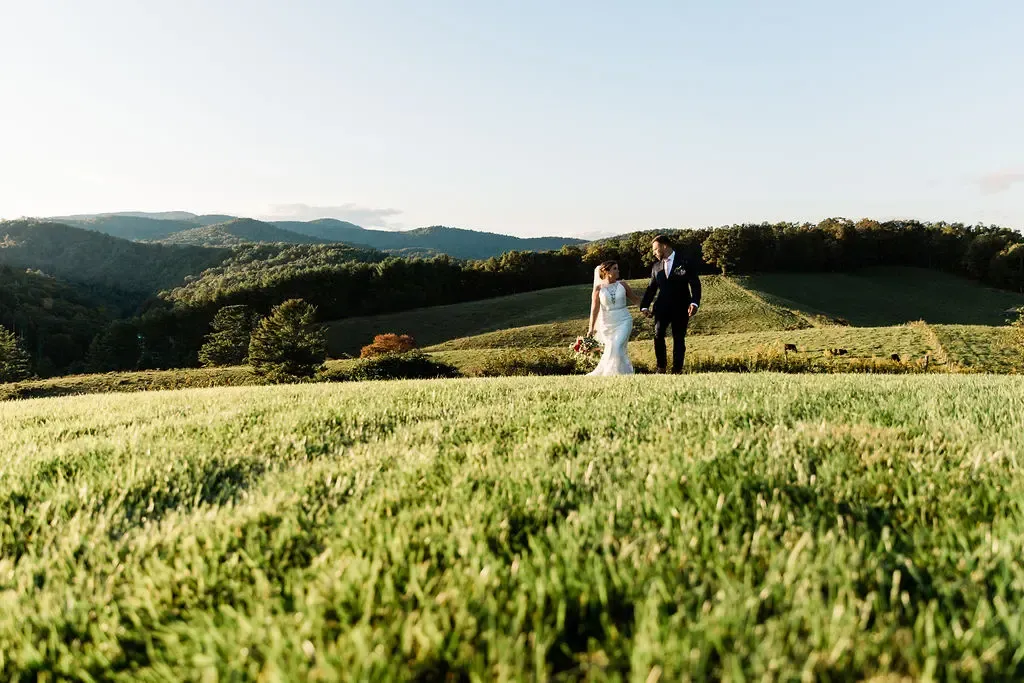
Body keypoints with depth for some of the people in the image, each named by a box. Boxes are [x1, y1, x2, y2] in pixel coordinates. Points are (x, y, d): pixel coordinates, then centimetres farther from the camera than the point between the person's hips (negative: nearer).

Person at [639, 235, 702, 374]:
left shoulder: (685, 262, -1)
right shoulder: (656, 266, 12)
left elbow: (695, 284, -6)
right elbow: (651, 288, 15)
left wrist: (695, 303, -21)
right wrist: (644, 306, 3)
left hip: (680, 308, -3)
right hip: (662, 308, 3)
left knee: (679, 339, 2)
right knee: (658, 335, -15)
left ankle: (677, 371, 10)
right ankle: (661, 367, -2)